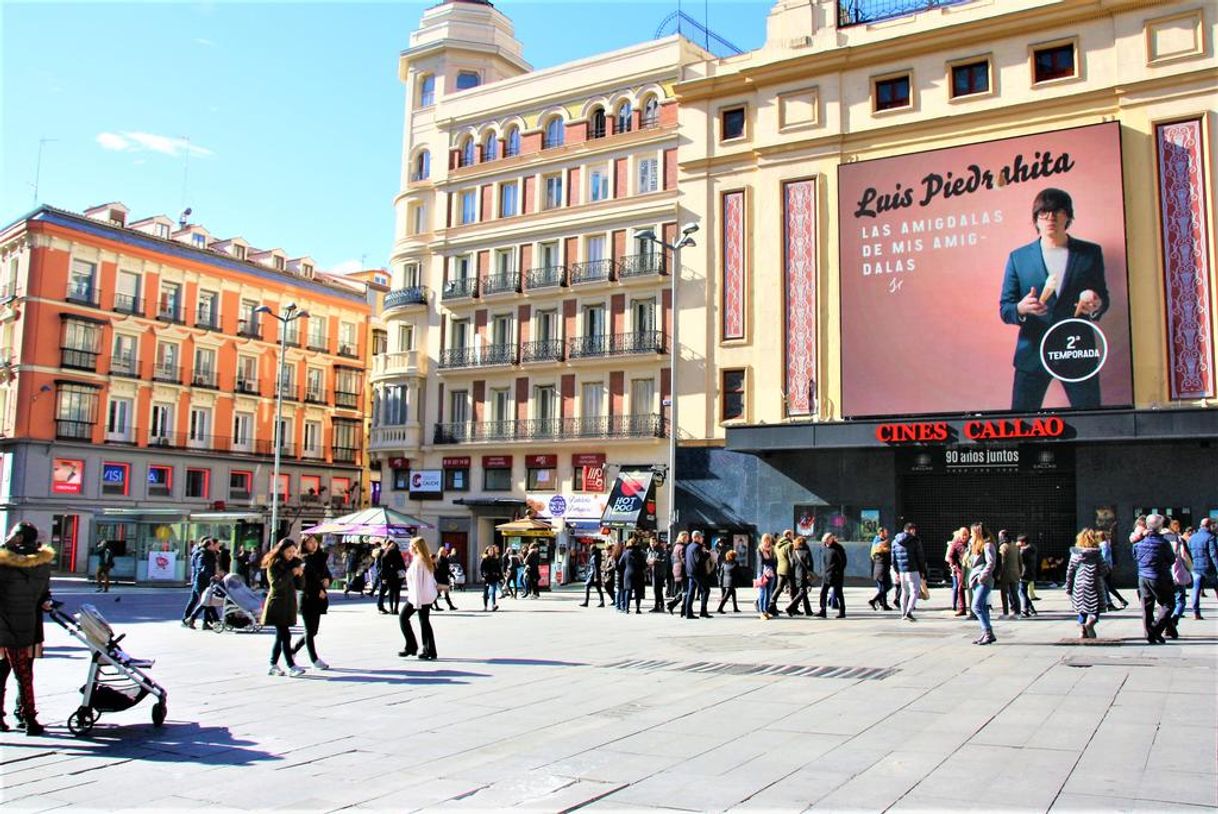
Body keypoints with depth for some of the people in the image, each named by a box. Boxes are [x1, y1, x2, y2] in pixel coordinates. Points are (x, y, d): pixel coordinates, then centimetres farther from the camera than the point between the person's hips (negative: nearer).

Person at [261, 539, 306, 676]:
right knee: (285, 635, -10)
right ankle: (292, 666, -9)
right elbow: (276, 584, -17)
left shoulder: (294, 563, 10)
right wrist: (291, 573, -20)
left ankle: (273, 666, 16)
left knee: (281, 636, 9)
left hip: (289, 603, 6)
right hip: (277, 604, -6)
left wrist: (300, 574, -10)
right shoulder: (273, 564, -6)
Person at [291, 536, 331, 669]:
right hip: (307, 598, -6)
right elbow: (304, 583, -12)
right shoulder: (302, 560, -7)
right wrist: (317, 591, -12)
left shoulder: (321, 558, 10)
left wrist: (327, 580, -4)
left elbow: (328, 574, 18)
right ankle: (314, 659, 7)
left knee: (313, 631, 9)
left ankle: (293, 650, 27)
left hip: (318, 598, 6)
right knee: (310, 631, 0)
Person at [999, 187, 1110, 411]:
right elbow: (1004, 308, 5)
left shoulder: (1090, 253, 9)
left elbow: (1103, 297, 13)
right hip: (1033, 354, 0)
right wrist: (1021, 308, -18)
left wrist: (1096, 306, -11)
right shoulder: (1018, 257, 8)